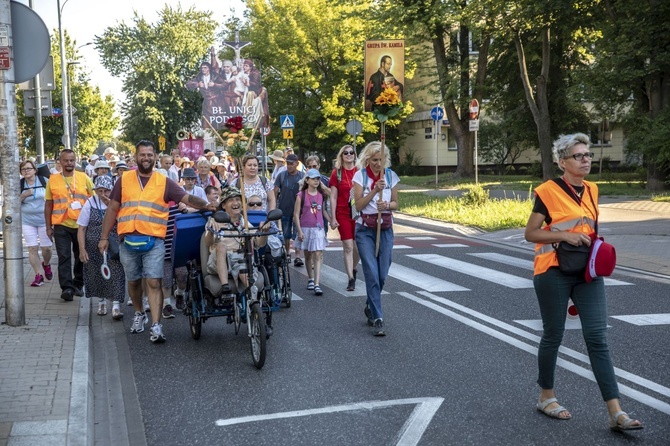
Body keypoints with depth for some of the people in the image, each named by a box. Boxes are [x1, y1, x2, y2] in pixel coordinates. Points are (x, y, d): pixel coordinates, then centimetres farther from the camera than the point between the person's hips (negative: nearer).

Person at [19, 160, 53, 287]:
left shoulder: (44, 181, -3)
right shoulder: (19, 185, 1)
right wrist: (24, 195, -15)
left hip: (44, 220, -1)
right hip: (27, 221, 1)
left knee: (46, 248, 2)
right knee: (32, 248, -2)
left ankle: (46, 264, 34)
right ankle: (38, 275, 4)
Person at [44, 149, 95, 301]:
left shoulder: (84, 178, 3)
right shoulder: (53, 180, 4)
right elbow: (48, 205, 7)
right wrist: (48, 227, 4)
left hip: (82, 225, 1)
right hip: (61, 226, -1)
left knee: (81, 257, 11)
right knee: (64, 257, -7)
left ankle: (78, 285, 25)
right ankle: (67, 288, -8)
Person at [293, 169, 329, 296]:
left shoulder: (322, 195, 6)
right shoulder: (301, 195, -3)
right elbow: (296, 214, -3)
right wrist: (299, 231, -9)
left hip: (318, 229, 1)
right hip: (305, 228, -1)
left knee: (318, 256, -9)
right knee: (308, 255, 13)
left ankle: (317, 285, -14)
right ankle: (310, 279, 31)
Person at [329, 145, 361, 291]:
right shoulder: (337, 173, 1)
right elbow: (333, 197, 1)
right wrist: (333, 218, -4)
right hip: (343, 214, -1)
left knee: (358, 247, 6)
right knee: (348, 247, -3)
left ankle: (354, 268, 35)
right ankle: (351, 279, 2)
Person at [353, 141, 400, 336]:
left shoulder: (391, 176, 5)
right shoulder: (360, 175, -4)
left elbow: (395, 203, 8)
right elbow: (358, 205, -9)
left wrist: (387, 205, -14)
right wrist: (374, 190, -20)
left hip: (385, 228, 3)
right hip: (365, 229, -3)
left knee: (382, 274, 4)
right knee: (372, 274, -11)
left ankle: (370, 307, 31)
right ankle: (377, 319, -7)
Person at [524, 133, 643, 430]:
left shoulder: (591, 190, 10)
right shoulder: (548, 191, -8)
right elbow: (530, 233, -8)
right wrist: (565, 236, -19)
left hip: (587, 271, 5)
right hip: (553, 271, -5)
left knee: (597, 338, -2)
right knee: (553, 335, 7)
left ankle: (615, 413, -5)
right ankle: (546, 398, 27)